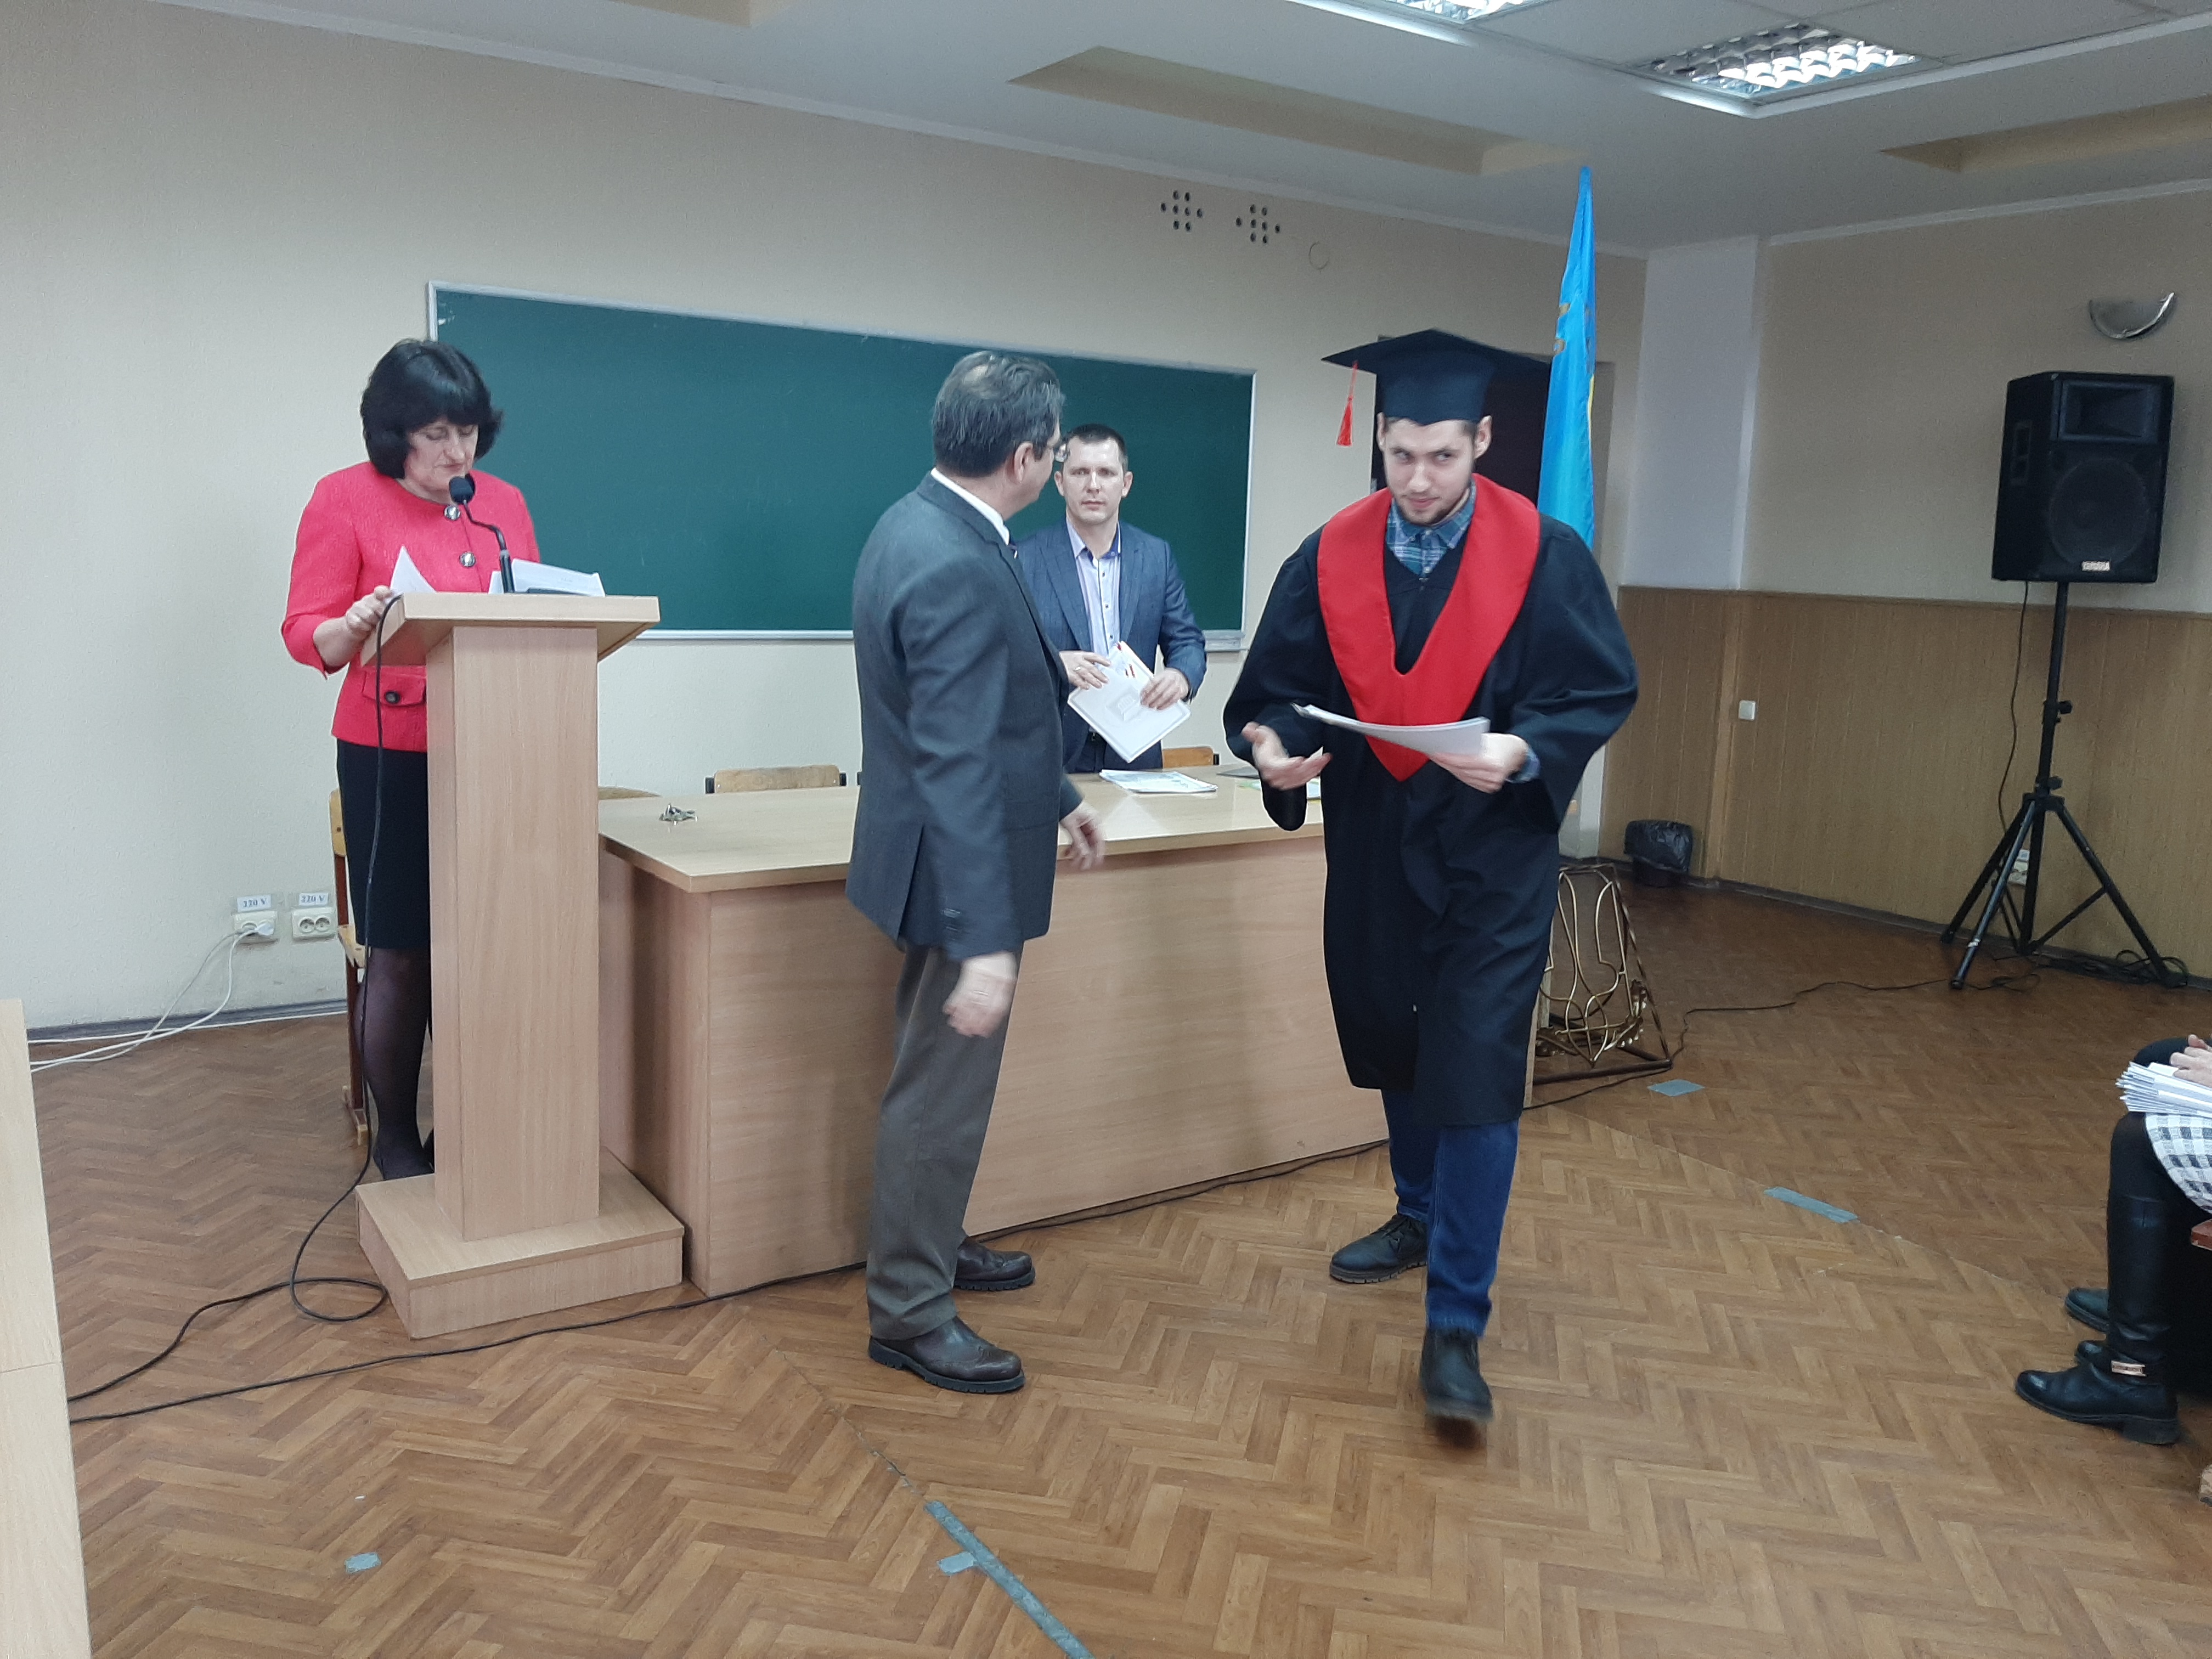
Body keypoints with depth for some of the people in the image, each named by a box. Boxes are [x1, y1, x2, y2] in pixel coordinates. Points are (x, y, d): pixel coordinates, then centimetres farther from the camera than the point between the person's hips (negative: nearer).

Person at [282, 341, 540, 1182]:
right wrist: (356, 628, -26)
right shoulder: (345, 499, -3)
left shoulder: (505, 503, 9)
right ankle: (396, 1139, 17)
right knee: (401, 955, 2)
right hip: (392, 759, -3)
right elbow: (305, 633, -5)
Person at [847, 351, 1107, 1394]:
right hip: (960, 872, -10)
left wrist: (1055, 794, 22)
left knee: (942, 1077, 24)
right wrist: (983, 943, -30)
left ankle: (929, 1246, 43)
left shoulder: (920, 526, 5)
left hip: (953, 859, 10)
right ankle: (910, 1315, 21)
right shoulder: (960, 571, -26)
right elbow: (955, 768, -30)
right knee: (942, 1091, 4)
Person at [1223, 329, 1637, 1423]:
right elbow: (1275, 687, 1)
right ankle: (1421, 1216, 44)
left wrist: (1526, 753, -24)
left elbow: (1604, 690, -6)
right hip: (1373, 848, 4)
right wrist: (1274, 745, -22)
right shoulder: (1330, 558, -1)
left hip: (1493, 852, -4)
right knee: (1393, 1047, 18)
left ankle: (1456, 1325, 2)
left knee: (1476, 1077, -7)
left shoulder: (1545, 555, -8)